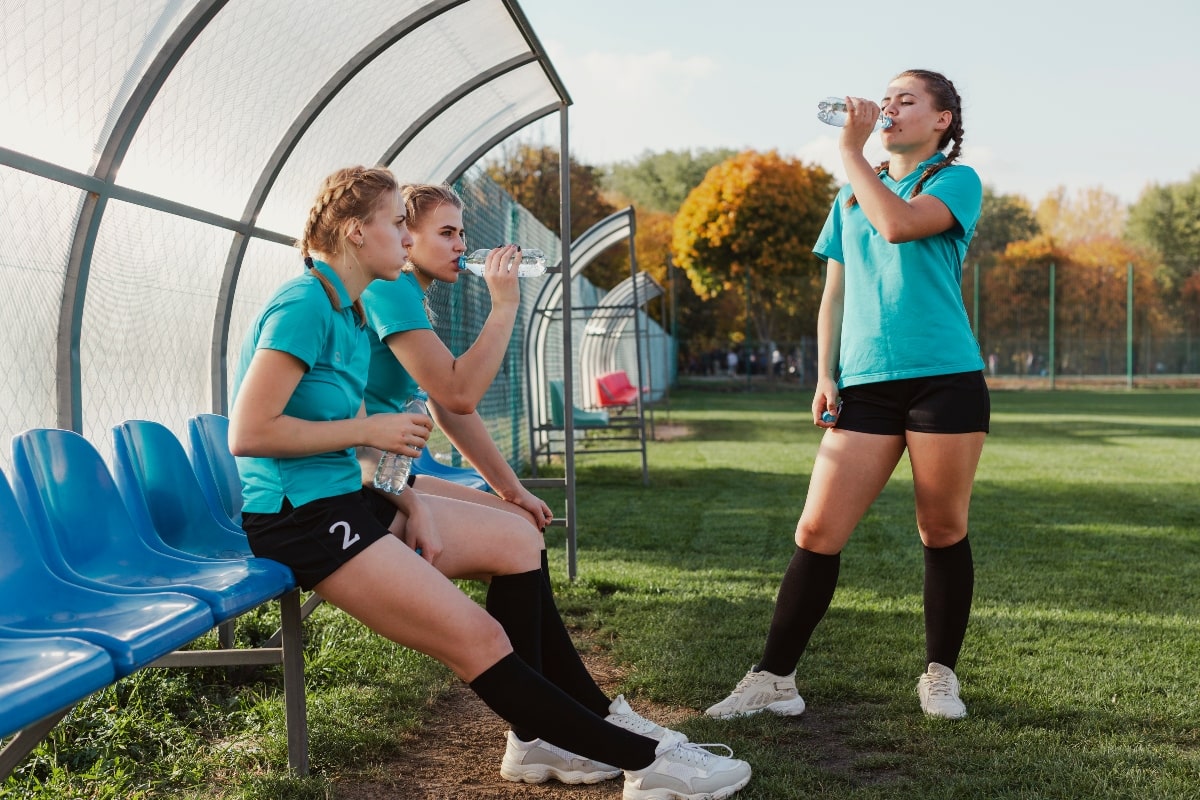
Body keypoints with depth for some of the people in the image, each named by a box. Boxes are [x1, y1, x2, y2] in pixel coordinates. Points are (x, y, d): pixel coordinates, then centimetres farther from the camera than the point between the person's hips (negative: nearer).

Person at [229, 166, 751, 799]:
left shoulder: (346, 311, 14)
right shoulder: (304, 307, -16)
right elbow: (248, 434, -22)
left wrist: (404, 497, -1)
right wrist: (367, 430, -15)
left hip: (347, 496, 11)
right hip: (298, 516, -10)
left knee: (517, 540, 9)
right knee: (478, 640, -16)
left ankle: (540, 735, 8)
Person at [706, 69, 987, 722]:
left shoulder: (958, 181, 3)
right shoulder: (852, 196, 20)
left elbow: (898, 224, -18)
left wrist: (850, 149, -10)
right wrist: (825, 376, 8)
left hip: (944, 381, -4)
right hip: (866, 387, 4)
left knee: (943, 532, 4)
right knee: (817, 532, -3)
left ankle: (939, 676, 19)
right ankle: (773, 679, 2)